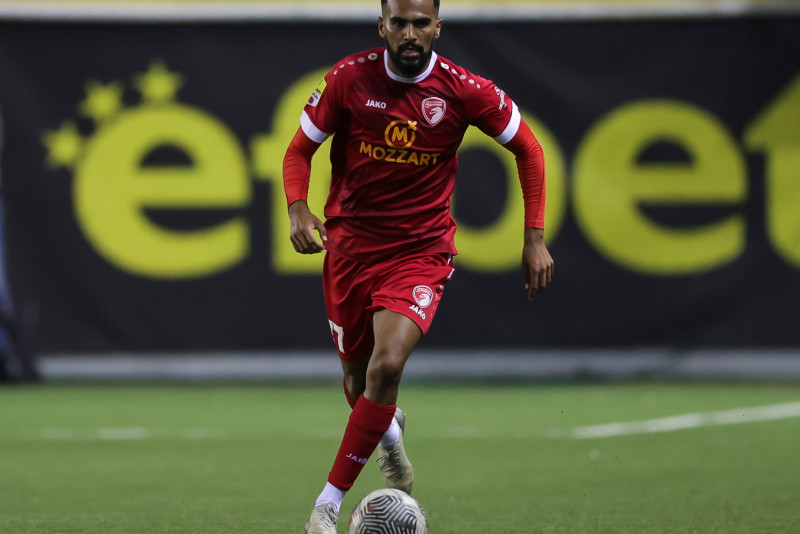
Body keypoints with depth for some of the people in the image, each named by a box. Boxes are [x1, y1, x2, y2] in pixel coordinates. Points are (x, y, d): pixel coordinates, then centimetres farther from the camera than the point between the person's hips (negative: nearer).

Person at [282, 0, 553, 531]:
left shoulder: (462, 89, -10)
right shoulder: (350, 78, -8)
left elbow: (528, 148, 4)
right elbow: (300, 149, 4)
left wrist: (535, 238, 0)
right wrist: (298, 209, -16)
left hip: (421, 250, -2)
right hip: (350, 244, 2)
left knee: (388, 364, -23)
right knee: (357, 377, 12)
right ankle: (389, 431, 51)